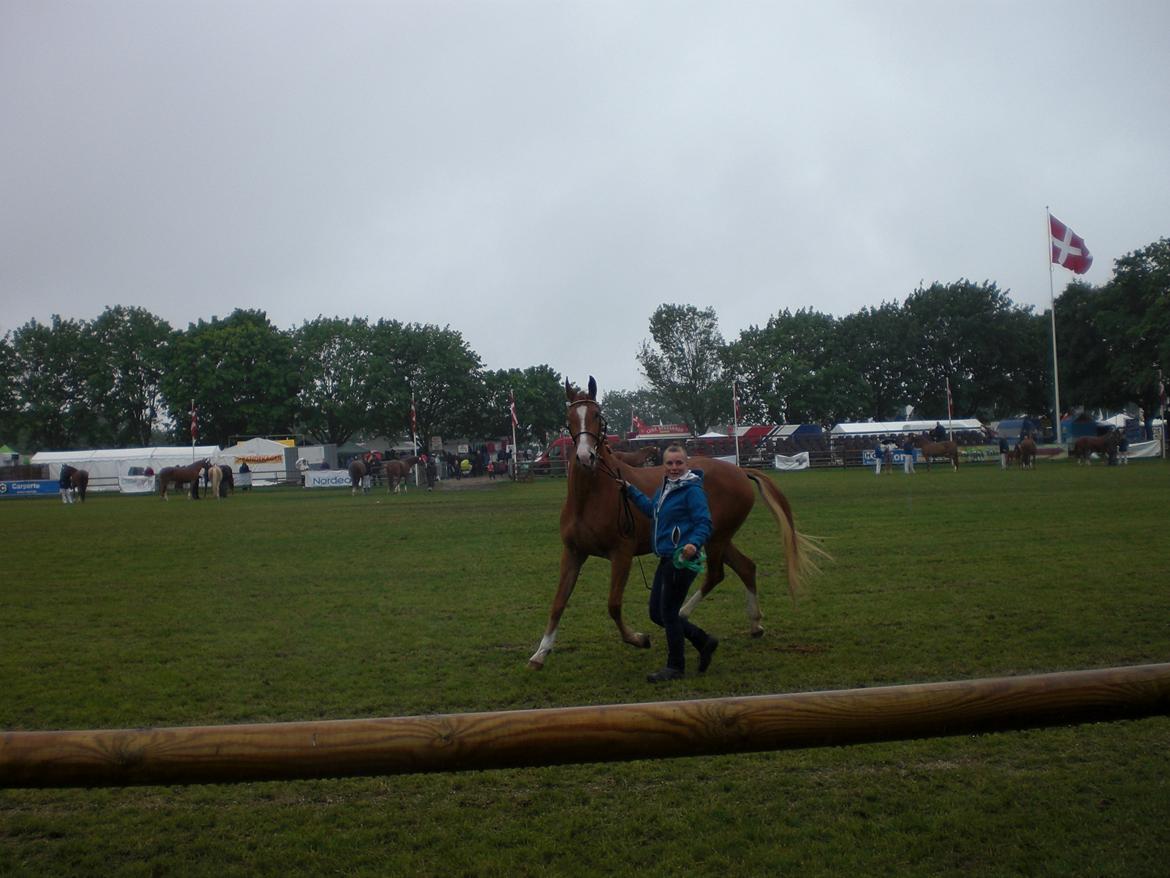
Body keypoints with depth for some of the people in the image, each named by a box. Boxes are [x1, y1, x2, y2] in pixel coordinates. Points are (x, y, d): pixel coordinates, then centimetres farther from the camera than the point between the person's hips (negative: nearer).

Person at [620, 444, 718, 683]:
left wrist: (694, 543, -37)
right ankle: (704, 641, 26)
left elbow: (704, 523, -19)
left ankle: (675, 666, 16)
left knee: (668, 613, -1)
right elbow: (651, 509, 32)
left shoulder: (692, 490, -14)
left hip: (682, 560, -10)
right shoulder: (664, 488, 13)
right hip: (666, 559, 10)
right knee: (657, 613, 14)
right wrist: (630, 490, 32)